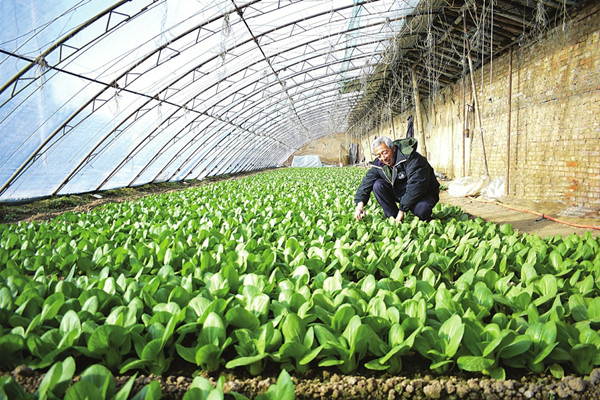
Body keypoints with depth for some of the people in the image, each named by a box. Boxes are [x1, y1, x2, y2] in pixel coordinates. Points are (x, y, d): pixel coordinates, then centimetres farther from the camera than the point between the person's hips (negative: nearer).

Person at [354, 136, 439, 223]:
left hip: (424, 194, -6)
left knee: (421, 210, -38)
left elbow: (416, 187, -33)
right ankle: (393, 217, -8)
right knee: (378, 185, -14)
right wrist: (360, 204, -23)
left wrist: (402, 209, -33)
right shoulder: (378, 165, -7)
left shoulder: (413, 159, -28)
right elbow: (367, 182, -5)